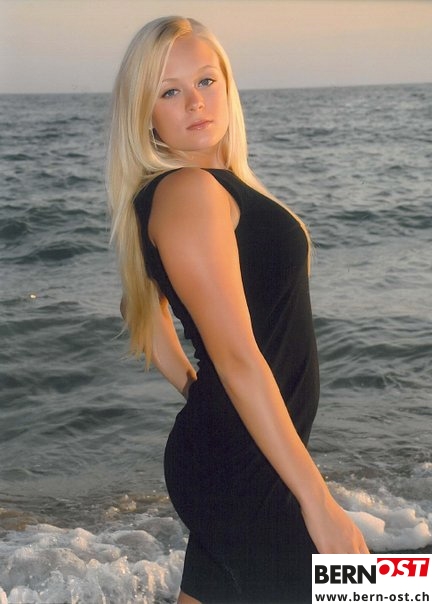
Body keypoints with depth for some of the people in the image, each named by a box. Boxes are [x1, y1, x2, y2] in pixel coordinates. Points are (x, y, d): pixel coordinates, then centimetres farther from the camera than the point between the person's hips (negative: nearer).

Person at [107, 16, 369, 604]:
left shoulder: (215, 184, 11)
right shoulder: (188, 191, -19)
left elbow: (144, 304, 25)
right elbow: (238, 357, -25)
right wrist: (318, 500, -24)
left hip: (220, 455, 10)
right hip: (243, 467, -9)